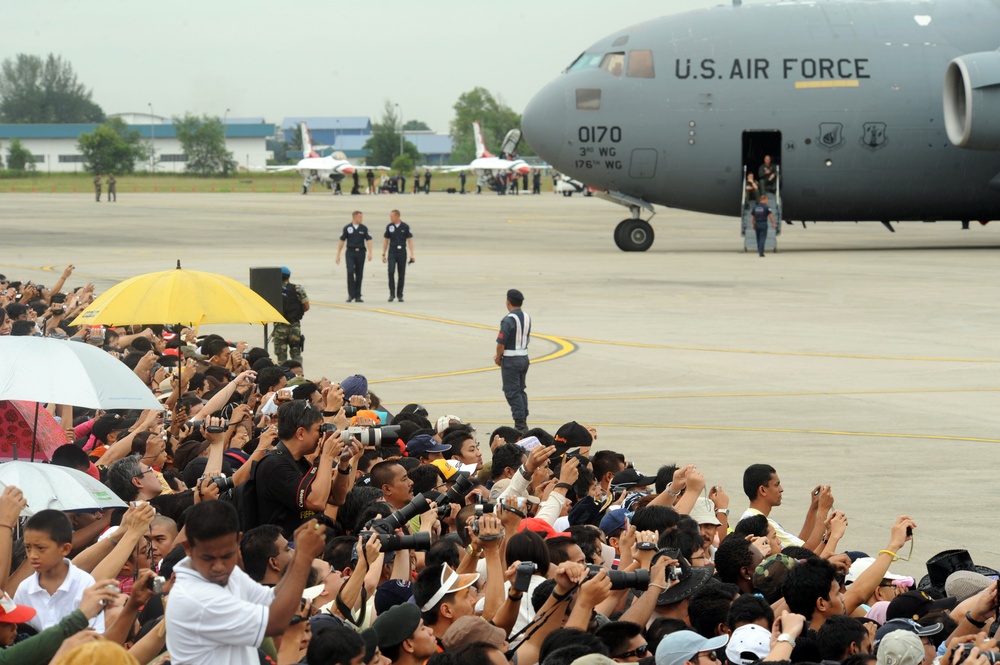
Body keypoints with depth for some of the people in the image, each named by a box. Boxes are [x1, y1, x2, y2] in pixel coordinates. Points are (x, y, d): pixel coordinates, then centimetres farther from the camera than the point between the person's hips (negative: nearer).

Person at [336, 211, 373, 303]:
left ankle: (357, 296, 11)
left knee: (359, 274, 4)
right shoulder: (347, 228, 1)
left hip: (360, 253, 2)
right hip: (350, 253, -2)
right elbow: (342, 241, 5)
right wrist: (338, 255, 3)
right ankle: (351, 294, -8)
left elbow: (368, 240, -2)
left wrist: (370, 253, -17)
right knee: (350, 272, -16)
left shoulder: (364, 228, 5)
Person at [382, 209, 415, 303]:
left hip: (402, 253, -1)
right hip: (392, 252, 1)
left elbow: (410, 240, -2)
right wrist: (383, 254, 8)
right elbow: (386, 240, 10)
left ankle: (400, 295, 12)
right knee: (391, 272, -14)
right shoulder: (389, 227, 3)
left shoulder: (405, 227, -2)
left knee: (402, 274, 3)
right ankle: (392, 293, -7)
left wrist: (412, 254, -10)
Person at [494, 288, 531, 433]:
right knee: (520, 391, 17)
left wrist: (498, 359, -1)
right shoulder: (527, 317, 7)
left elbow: (501, 343, -20)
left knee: (512, 392, -3)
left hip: (511, 360, -8)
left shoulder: (508, 320, -18)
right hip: (524, 357, 8)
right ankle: (523, 422, 18)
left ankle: (520, 424, -6)